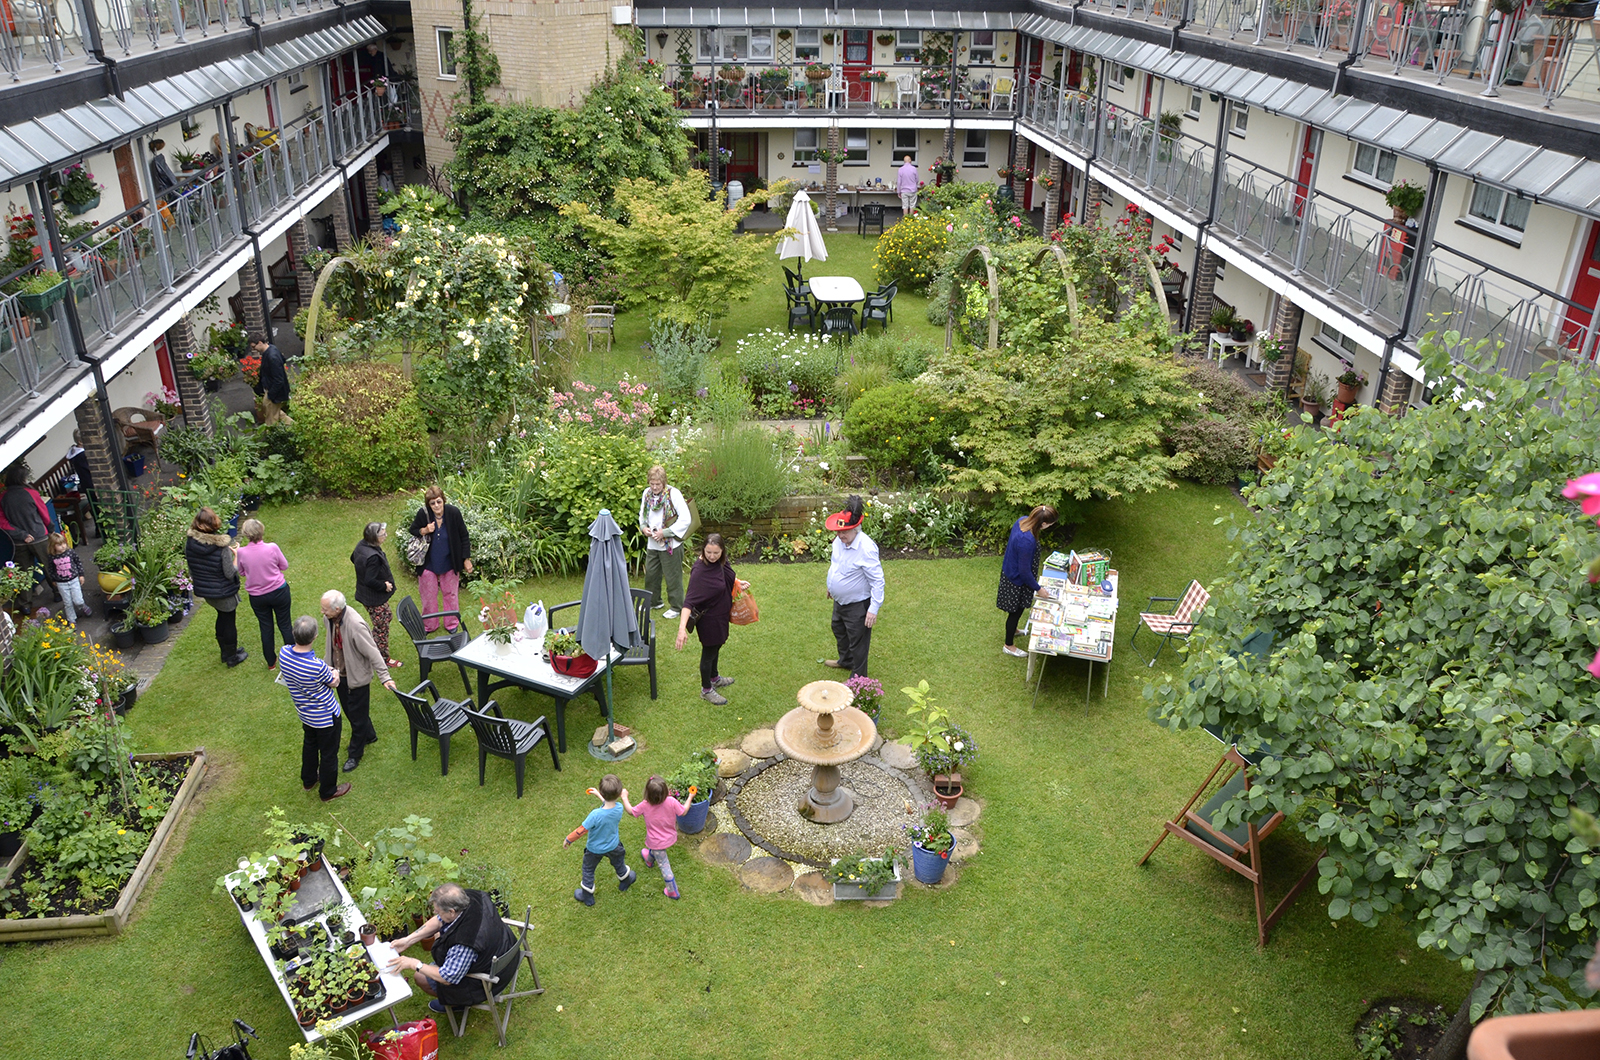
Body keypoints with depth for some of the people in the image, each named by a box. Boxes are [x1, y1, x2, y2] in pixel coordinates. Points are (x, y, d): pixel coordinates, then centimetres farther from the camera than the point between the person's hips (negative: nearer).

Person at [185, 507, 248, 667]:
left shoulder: (189, 543, -13)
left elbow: (191, 571, 0)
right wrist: (236, 555, -8)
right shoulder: (222, 547, -28)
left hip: (203, 590, 5)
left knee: (222, 616, 27)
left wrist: (197, 582, 18)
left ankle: (226, 652, 42)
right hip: (223, 592, -5)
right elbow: (230, 574, -21)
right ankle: (232, 657, 31)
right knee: (229, 621, 15)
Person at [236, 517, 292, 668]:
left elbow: (241, 572, 1)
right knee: (285, 625, 14)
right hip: (279, 592, -1)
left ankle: (271, 661, 30)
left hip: (257, 596, 1)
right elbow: (284, 566, -5)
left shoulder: (241, 553, -16)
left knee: (266, 628, 17)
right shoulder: (272, 548, -20)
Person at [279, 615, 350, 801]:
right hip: (326, 715, -6)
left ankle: (309, 779, 54)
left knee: (310, 744, 32)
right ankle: (328, 791, 38)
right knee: (329, 753, 17)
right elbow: (334, 683, -19)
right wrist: (334, 673, 3)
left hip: (304, 713, 6)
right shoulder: (318, 667, -39)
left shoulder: (284, 653, -21)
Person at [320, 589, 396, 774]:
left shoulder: (355, 625, -33)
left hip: (357, 676, -8)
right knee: (348, 710, 25)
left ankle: (355, 754, 28)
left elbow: (373, 653, -28)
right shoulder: (331, 618, -10)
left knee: (357, 716, 10)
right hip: (340, 674, 8)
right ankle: (369, 735, 50)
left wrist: (385, 678, -28)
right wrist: (331, 667, 20)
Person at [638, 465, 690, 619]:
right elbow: (642, 514, 17)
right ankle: (653, 601, 37)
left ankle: (676, 607, 19)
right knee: (650, 573, 16)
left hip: (670, 544, -6)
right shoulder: (647, 493, 1)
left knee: (672, 576, 3)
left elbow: (685, 519, -17)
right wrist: (643, 527, -5)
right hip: (652, 543, 6)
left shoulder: (673, 494, -16)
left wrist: (665, 532, -18)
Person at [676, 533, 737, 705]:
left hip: (721, 615, 8)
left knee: (716, 647, 28)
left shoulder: (721, 562, -11)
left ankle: (714, 678, 52)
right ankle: (706, 690, 32)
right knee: (709, 652, 11)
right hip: (708, 618, -8)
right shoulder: (699, 571, -33)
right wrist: (682, 628, -45)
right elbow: (689, 601, -38)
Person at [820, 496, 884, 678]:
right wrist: (831, 585, 23)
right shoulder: (839, 540, -8)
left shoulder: (866, 548, -32)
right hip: (840, 601, 9)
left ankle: (857, 678, 27)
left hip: (857, 605, -9)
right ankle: (845, 661, 55)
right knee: (839, 631, 30)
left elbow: (877, 581, -27)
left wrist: (874, 608, -27)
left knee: (858, 641, 8)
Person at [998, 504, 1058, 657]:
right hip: (1017, 581, -8)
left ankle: (1012, 630, 57)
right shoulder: (1027, 541, -40)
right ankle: (1009, 645, 36)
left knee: (1015, 610, 32)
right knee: (1016, 611, 15)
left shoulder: (1023, 520, -14)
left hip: (1009, 570, 8)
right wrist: (1038, 588, -13)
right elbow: (1025, 572, -29)